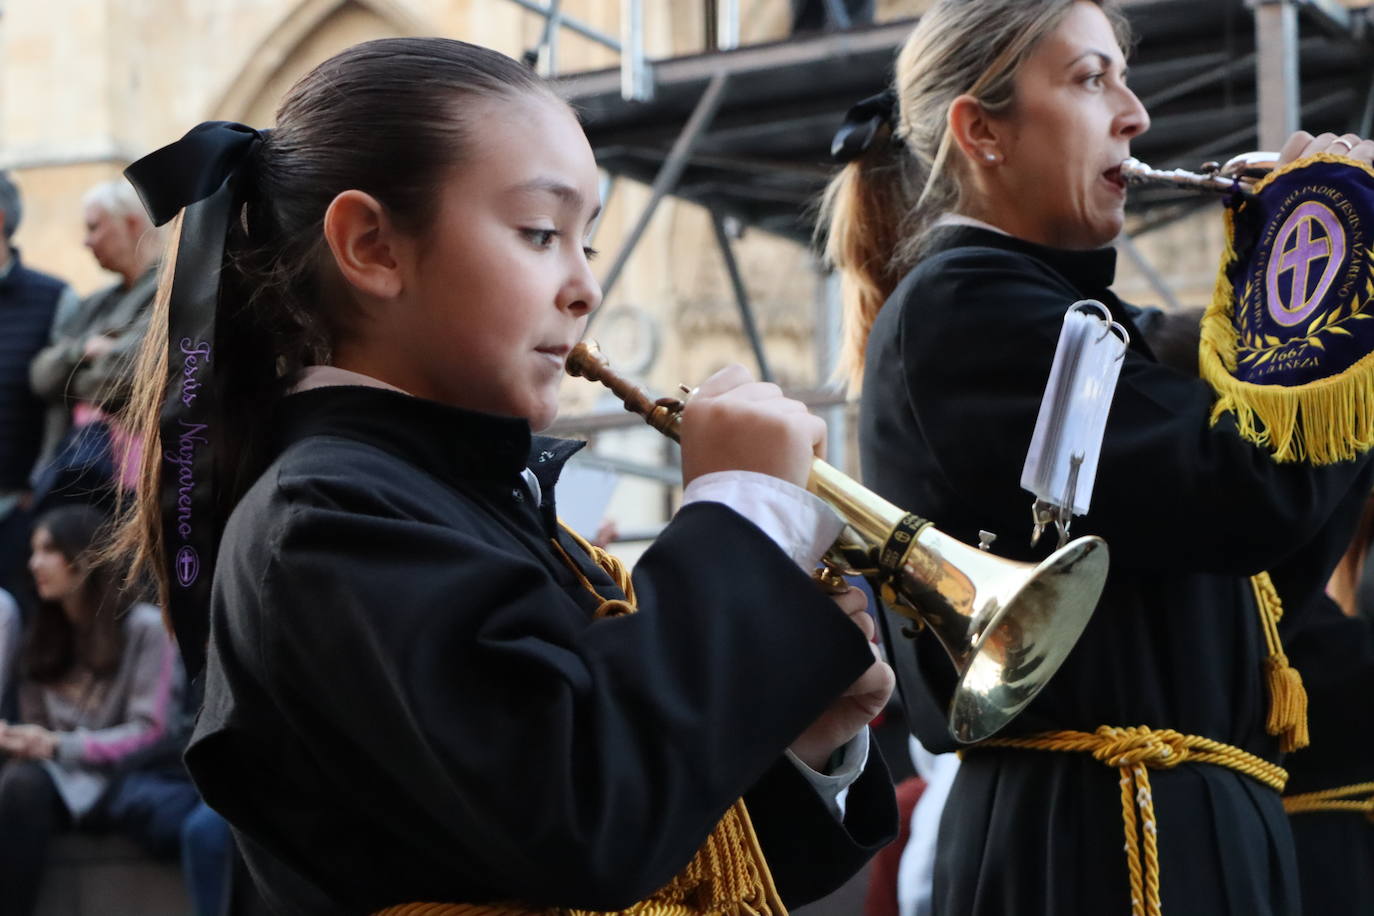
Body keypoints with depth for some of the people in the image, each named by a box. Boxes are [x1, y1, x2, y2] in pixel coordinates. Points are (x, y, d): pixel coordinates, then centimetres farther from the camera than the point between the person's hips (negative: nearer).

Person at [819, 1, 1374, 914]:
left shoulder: (1060, 315, 18)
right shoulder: (959, 304, -11)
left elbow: (1277, 568, 16)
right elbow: (1259, 486, -23)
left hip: (1175, 826, 10)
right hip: (1104, 836, -10)